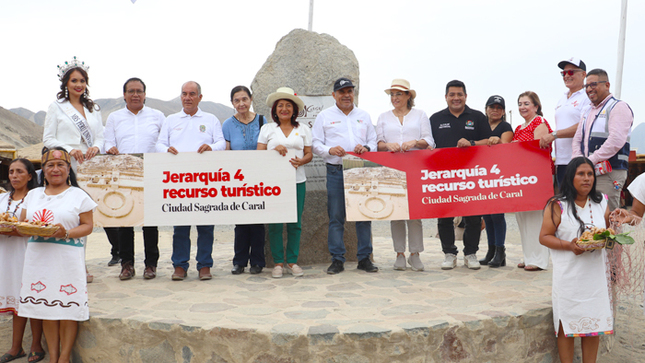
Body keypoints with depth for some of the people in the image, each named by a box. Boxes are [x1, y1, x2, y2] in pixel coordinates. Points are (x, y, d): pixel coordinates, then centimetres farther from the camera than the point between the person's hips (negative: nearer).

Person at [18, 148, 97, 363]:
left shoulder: (78, 195, 4)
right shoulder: (33, 194, 17)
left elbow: (87, 225, 0)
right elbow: (22, 222, 16)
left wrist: (67, 233, -17)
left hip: (67, 258, -4)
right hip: (38, 258, 4)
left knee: (68, 308, -4)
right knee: (46, 308, 6)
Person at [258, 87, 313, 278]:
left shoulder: (303, 129, 13)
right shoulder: (266, 129, 10)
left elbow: (309, 154, 9)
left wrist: (301, 161, -12)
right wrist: (274, 149, -13)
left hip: (297, 180, 1)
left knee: (295, 222, 1)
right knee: (275, 223, -2)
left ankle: (292, 261, 13)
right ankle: (278, 262, 9)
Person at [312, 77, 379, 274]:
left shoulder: (364, 116, 18)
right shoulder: (324, 116, 10)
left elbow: (374, 141, 15)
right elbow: (316, 143, 6)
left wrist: (366, 148, -7)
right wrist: (330, 150, -13)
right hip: (336, 171, -2)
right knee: (336, 217, -2)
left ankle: (364, 258, 10)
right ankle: (337, 260, 5)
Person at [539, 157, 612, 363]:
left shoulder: (601, 203, 9)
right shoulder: (557, 205, -6)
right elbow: (544, 237, -6)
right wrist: (569, 245, -20)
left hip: (595, 273, 4)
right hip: (568, 275, -4)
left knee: (595, 322, 8)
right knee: (567, 324, 2)